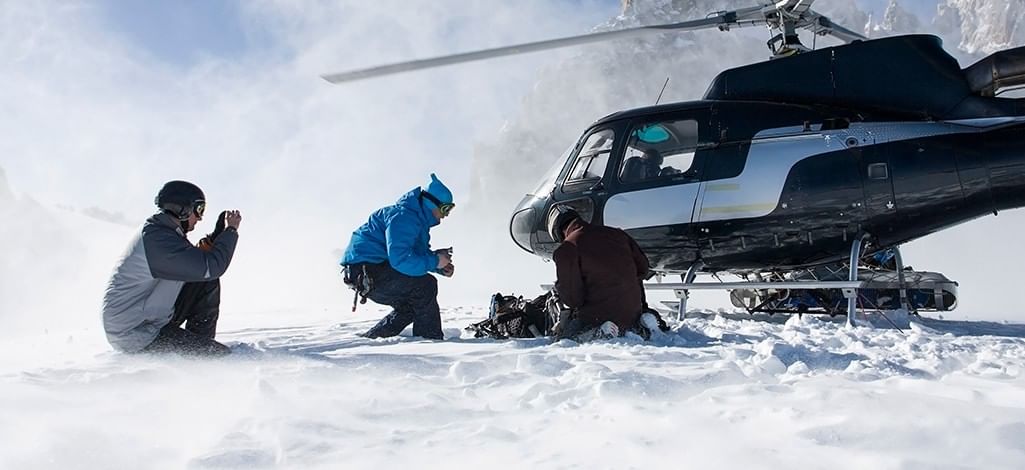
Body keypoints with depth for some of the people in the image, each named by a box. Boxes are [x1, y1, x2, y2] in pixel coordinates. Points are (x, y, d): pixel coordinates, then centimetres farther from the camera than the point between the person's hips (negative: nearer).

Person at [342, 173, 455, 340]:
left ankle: (369, 339, 23)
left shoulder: (419, 218, 16)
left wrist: (441, 265, 1)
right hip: (365, 272, -11)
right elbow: (400, 259, -31)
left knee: (408, 307, 19)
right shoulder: (403, 217, -20)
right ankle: (431, 339, -10)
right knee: (425, 285, -16)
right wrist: (435, 261, -20)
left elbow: (421, 253, 22)